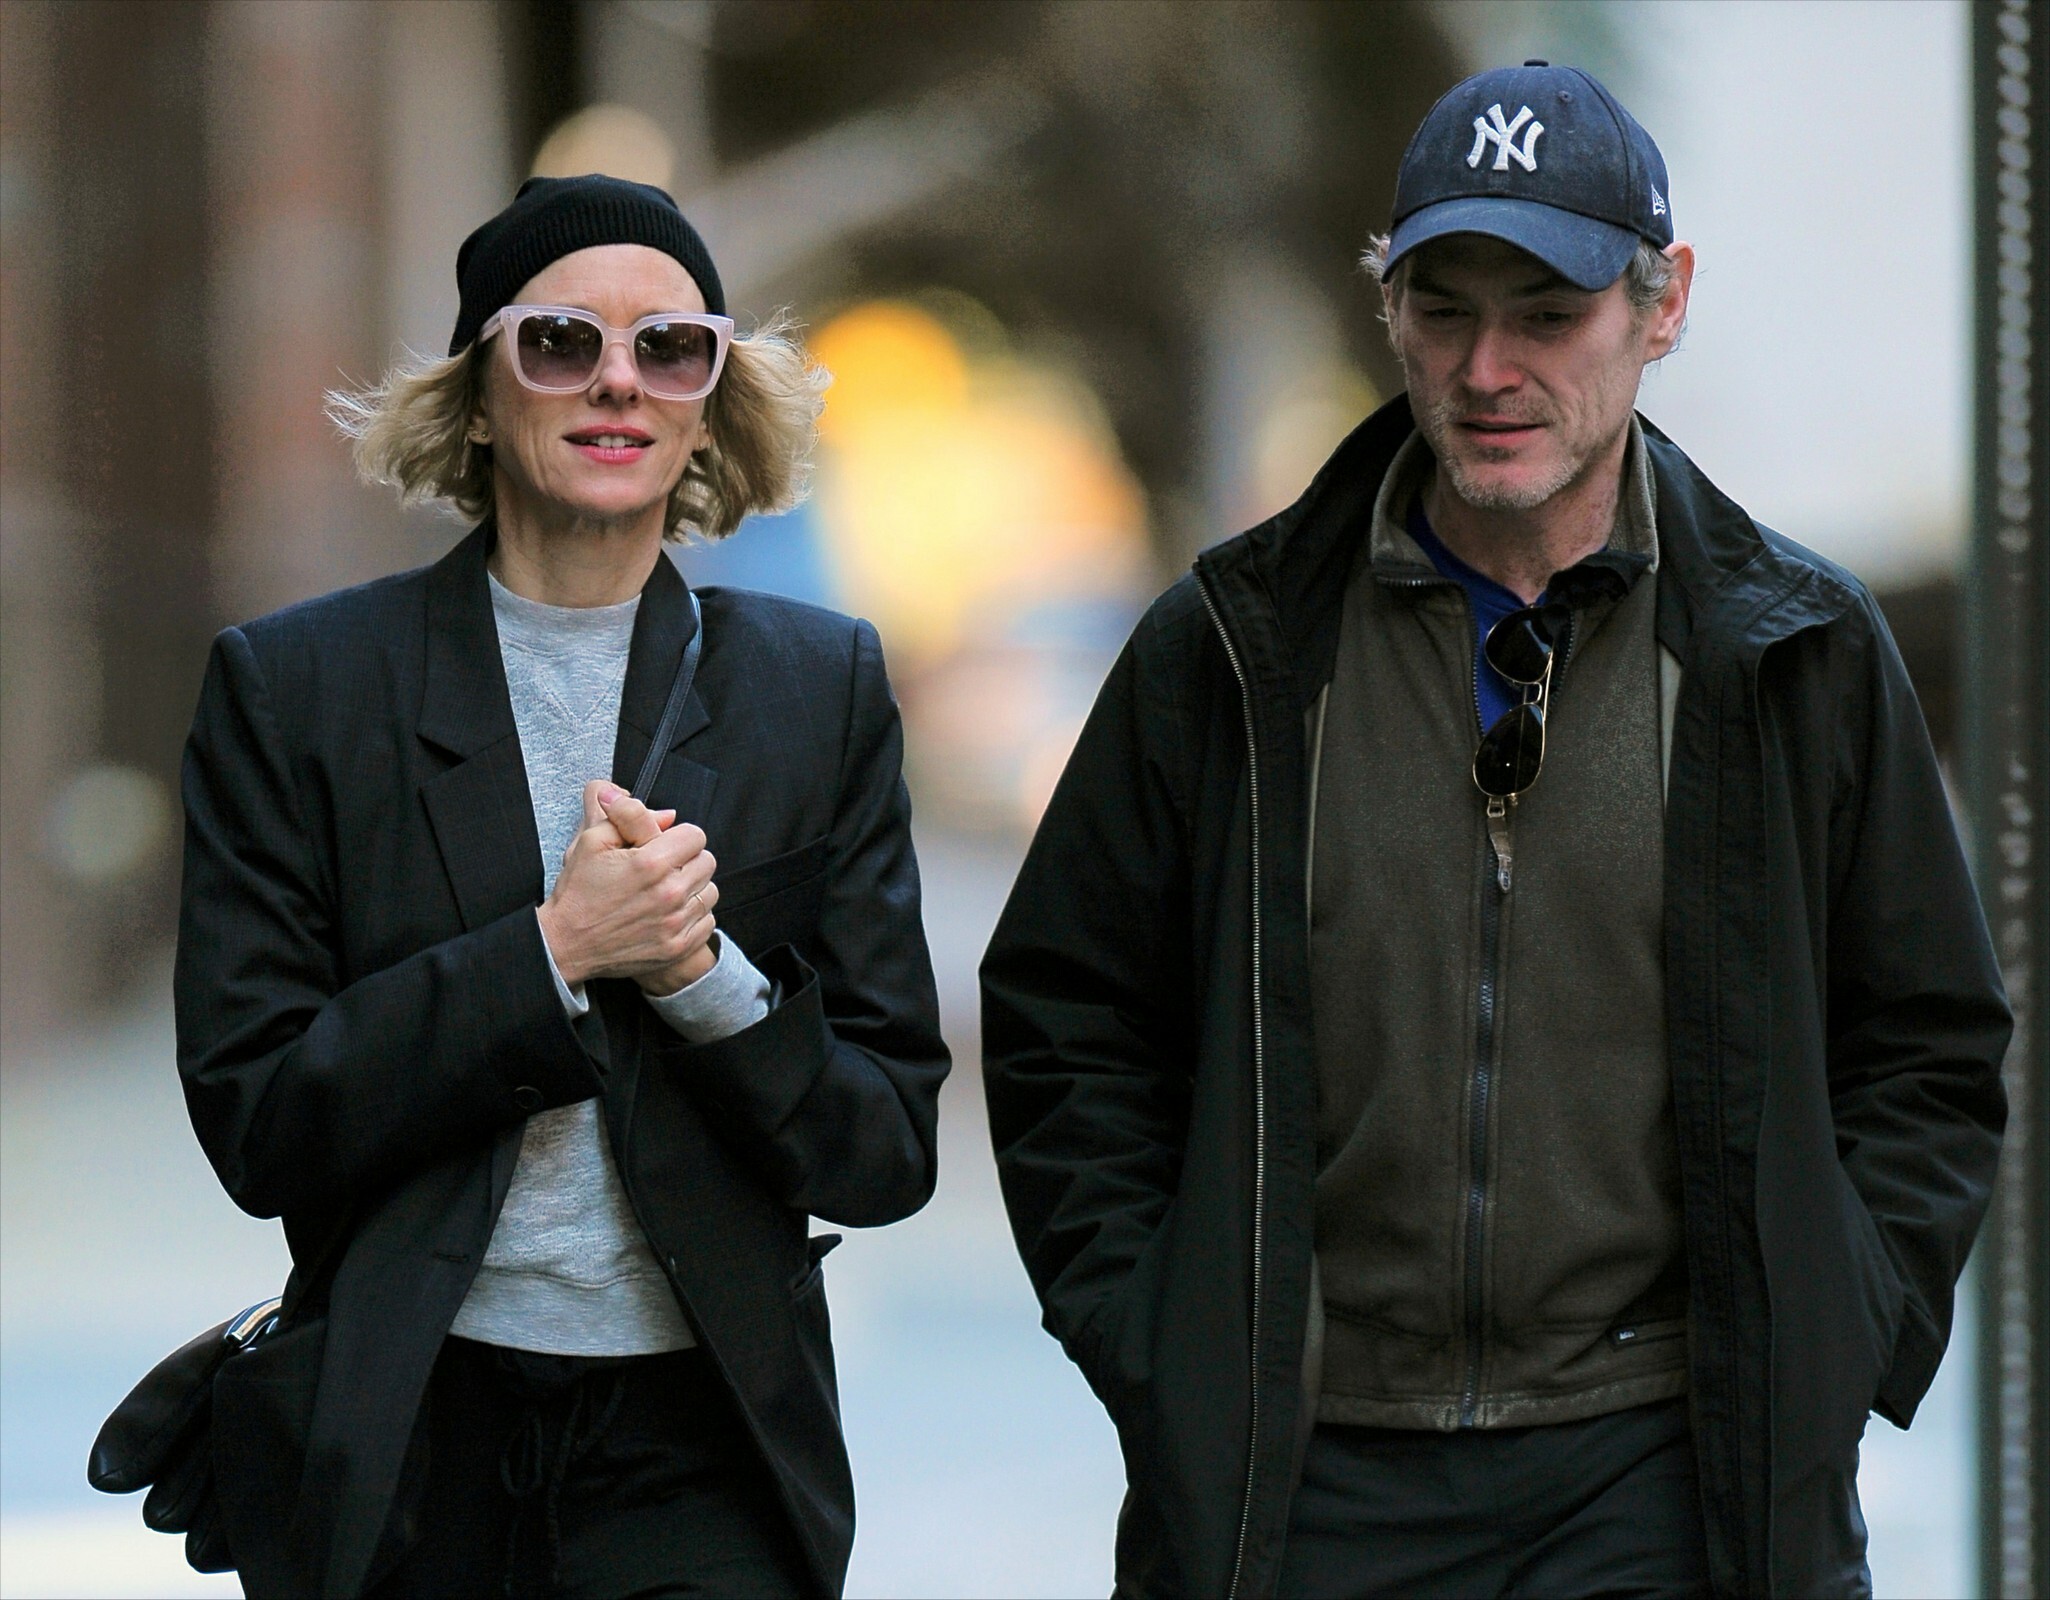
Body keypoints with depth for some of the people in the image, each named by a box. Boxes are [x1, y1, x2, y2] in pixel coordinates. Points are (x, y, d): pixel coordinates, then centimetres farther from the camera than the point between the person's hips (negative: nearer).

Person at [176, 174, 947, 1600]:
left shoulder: (822, 690, 7)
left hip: (697, 1445, 1)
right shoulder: (294, 687, 2)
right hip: (396, 1450, -1)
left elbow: (888, 1154, 5)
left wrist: (703, 971, -13)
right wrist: (553, 951, -14)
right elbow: (254, 1127, -5)